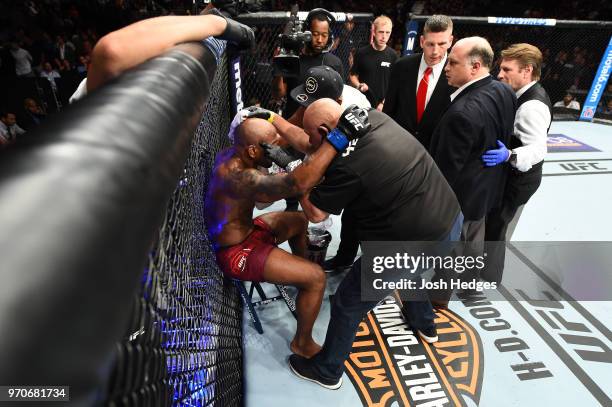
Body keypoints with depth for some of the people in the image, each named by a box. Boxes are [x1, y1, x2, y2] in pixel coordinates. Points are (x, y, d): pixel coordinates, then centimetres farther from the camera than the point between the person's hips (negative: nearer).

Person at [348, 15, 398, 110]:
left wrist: (384, 103, -6)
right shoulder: (361, 53, -1)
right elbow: (352, 75, 7)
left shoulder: (392, 56, 0)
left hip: (383, 105, 0)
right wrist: (359, 85, -14)